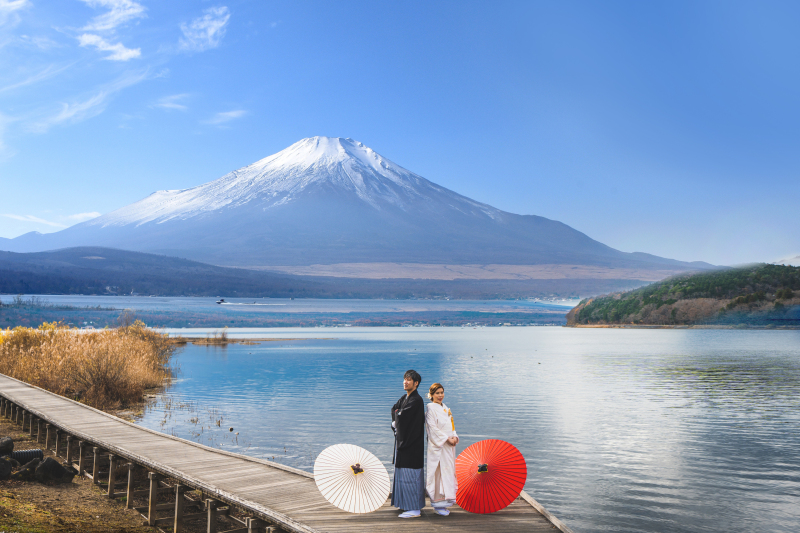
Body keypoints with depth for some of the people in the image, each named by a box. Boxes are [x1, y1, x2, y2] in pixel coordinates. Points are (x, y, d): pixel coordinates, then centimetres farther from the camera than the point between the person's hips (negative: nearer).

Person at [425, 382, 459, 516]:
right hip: (437, 445, -8)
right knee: (440, 471, -9)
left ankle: (444, 500, 14)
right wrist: (447, 438, -17)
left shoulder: (445, 408, 18)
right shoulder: (430, 408, -6)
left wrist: (455, 437, 1)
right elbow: (432, 428, -14)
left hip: (449, 445, 8)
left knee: (449, 469, 7)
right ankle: (438, 503, -4)